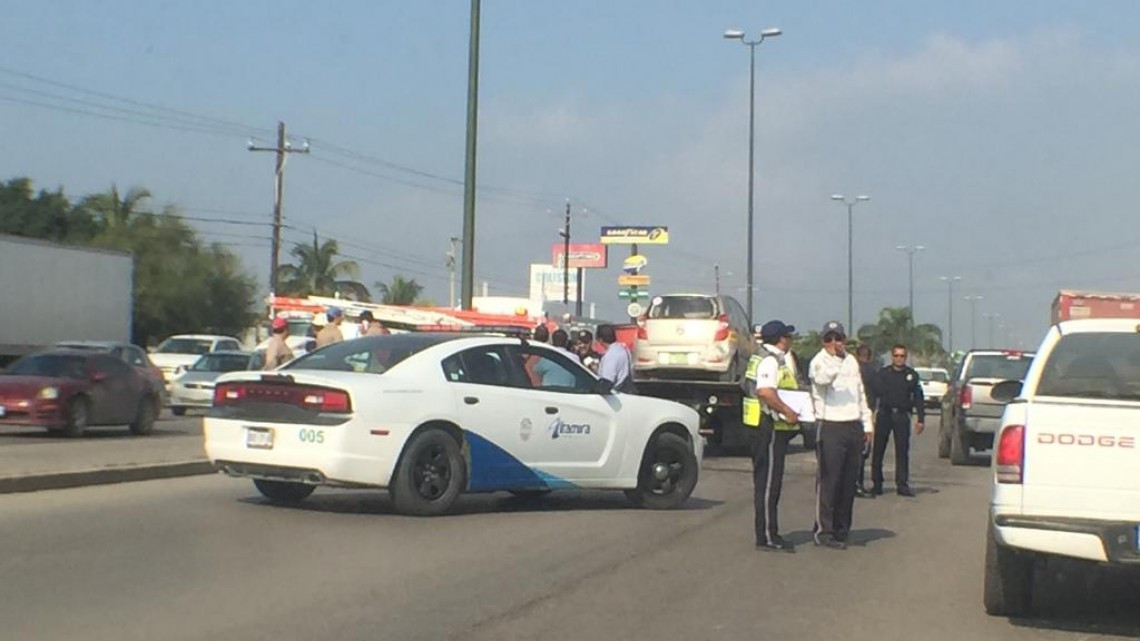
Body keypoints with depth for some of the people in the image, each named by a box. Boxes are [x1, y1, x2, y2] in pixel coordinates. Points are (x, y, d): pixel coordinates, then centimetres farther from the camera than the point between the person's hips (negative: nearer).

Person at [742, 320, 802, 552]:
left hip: (767, 428, 11)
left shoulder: (770, 358, 19)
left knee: (767, 481, 14)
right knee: (769, 482, -7)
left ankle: (767, 533, 20)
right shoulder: (770, 361, -15)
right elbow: (765, 392, -28)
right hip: (770, 427, -11)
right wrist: (788, 412, -22)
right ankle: (767, 536, -5)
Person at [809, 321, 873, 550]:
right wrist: (834, 356, -42)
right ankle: (823, 531, -4)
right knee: (829, 481, -7)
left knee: (849, 481, 11)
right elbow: (822, 378, -32)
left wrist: (867, 423, 20)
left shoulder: (851, 361, 16)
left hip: (854, 426, 7)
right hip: (831, 428, -7)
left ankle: (842, 528, 20)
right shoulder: (819, 362, -7)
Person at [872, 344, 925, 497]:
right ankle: (877, 483, 11)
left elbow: (918, 398, 8)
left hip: (902, 416, 0)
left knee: (902, 451, 0)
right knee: (878, 451, 3)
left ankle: (902, 484, 4)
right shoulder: (883, 373, 4)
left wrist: (920, 419, 1)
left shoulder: (912, 375, 6)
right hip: (884, 414, 0)